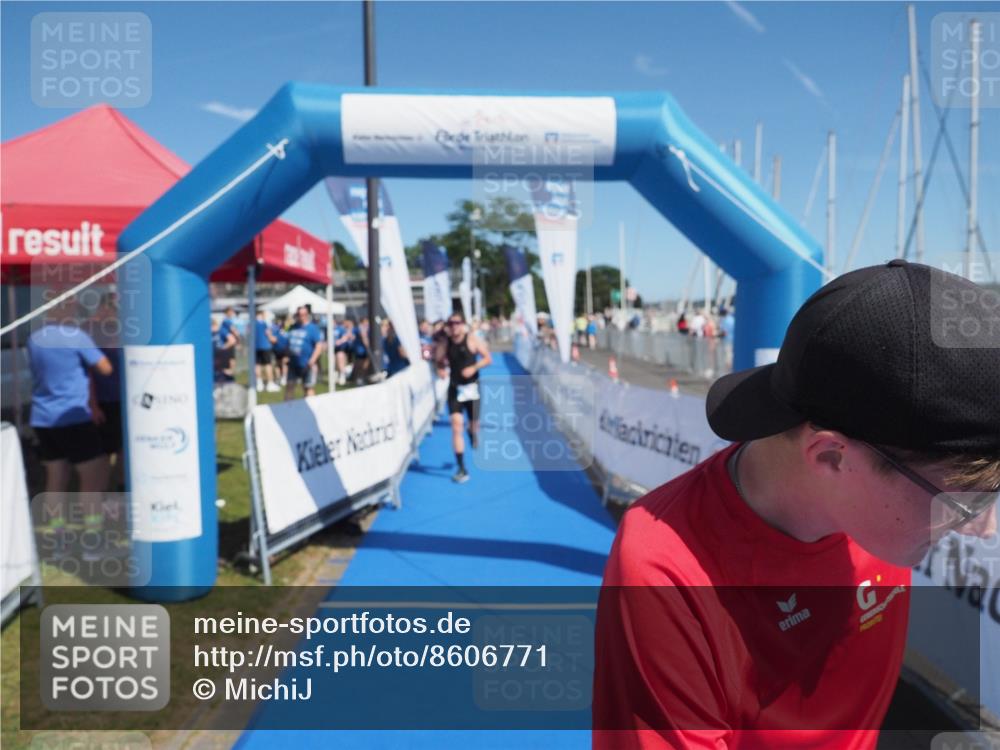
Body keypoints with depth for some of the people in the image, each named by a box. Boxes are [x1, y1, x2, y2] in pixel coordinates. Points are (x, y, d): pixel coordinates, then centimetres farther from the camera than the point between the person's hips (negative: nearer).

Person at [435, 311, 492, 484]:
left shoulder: (473, 340, -8)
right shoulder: (445, 343, 0)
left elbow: (488, 359, -5)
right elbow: (438, 359, 12)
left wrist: (474, 367, -21)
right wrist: (440, 368, -11)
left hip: (472, 387, -1)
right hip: (454, 388, 1)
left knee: (474, 424, 9)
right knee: (456, 426, -10)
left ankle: (473, 433, 53)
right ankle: (461, 469, -7)